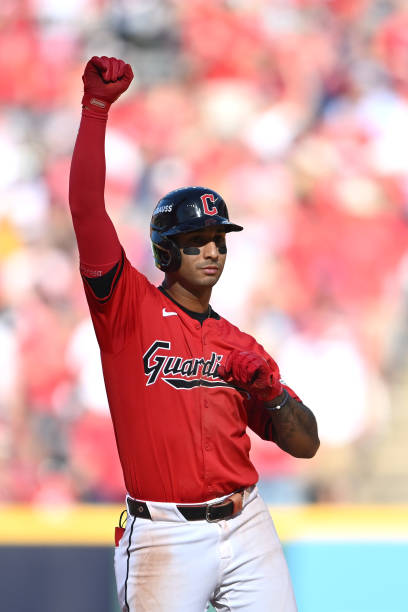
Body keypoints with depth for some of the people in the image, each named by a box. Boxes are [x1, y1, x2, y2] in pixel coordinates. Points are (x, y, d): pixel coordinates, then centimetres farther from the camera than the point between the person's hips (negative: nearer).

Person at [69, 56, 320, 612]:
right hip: (166, 539, -4)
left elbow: (305, 444, 14)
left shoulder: (238, 345, 14)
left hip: (246, 529, 4)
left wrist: (270, 390, -5)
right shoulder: (130, 307, 3)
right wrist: (96, 108, -14)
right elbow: (87, 210, -9)